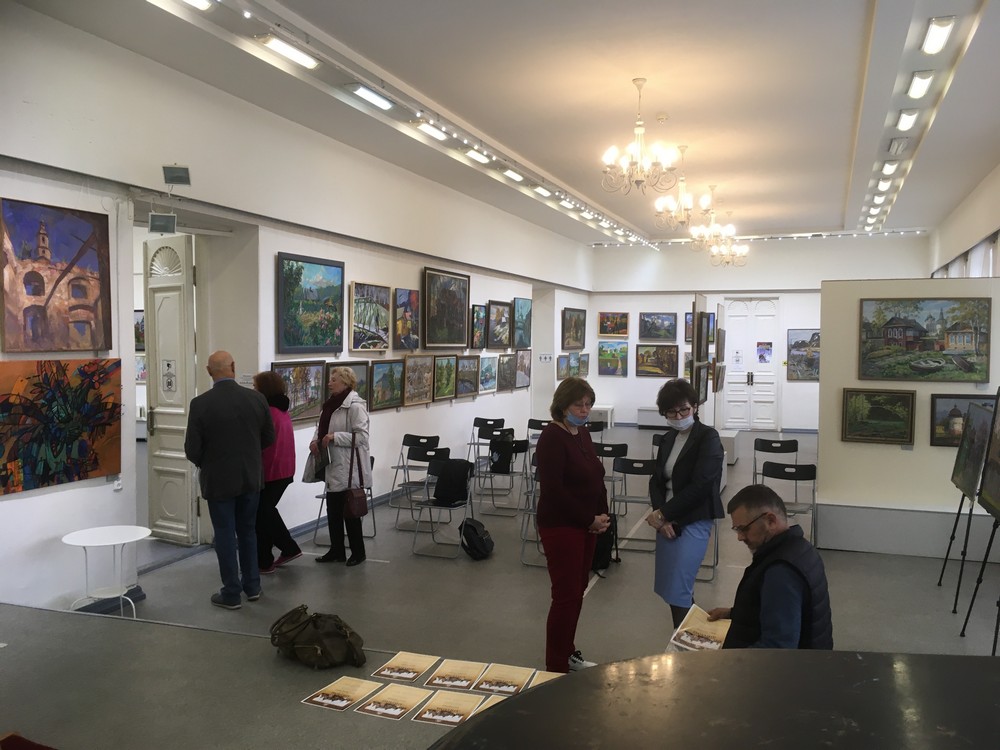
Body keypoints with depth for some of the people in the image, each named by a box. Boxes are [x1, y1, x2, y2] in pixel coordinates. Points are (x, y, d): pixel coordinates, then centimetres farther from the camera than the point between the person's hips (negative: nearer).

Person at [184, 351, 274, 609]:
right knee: (248, 532, 18)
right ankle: (252, 586, 27)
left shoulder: (200, 403, -16)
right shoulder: (256, 398, -8)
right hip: (251, 477, 3)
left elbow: (192, 450, -12)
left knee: (225, 536, 7)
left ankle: (232, 594, 15)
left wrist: (205, 464, 9)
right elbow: (268, 438, 3)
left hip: (219, 480, -3)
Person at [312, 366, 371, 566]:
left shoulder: (355, 406, -16)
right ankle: (337, 551, 26)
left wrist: (335, 437, -23)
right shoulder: (332, 403, 10)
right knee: (333, 510, 14)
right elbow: (323, 427, 19)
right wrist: (316, 440, 0)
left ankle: (358, 552, 17)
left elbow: (362, 436, -20)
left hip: (349, 468, -8)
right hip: (334, 467, 8)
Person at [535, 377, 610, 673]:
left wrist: (602, 515, 1)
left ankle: (568, 652, 31)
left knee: (578, 591, 15)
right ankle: (556, 668, 8)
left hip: (586, 525, 8)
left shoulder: (583, 434, 9)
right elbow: (553, 490, -21)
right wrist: (589, 519, -15)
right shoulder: (551, 437, -16)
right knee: (566, 595, -4)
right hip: (561, 526, -8)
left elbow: (596, 478, 15)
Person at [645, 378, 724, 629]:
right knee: (670, 589, 12)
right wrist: (661, 518, -9)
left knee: (677, 592, -7)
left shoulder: (708, 438, -10)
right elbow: (657, 480, 8)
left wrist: (662, 513, -14)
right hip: (667, 521, 7)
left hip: (692, 523, -7)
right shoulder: (668, 439, 11)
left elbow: (699, 486, -18)